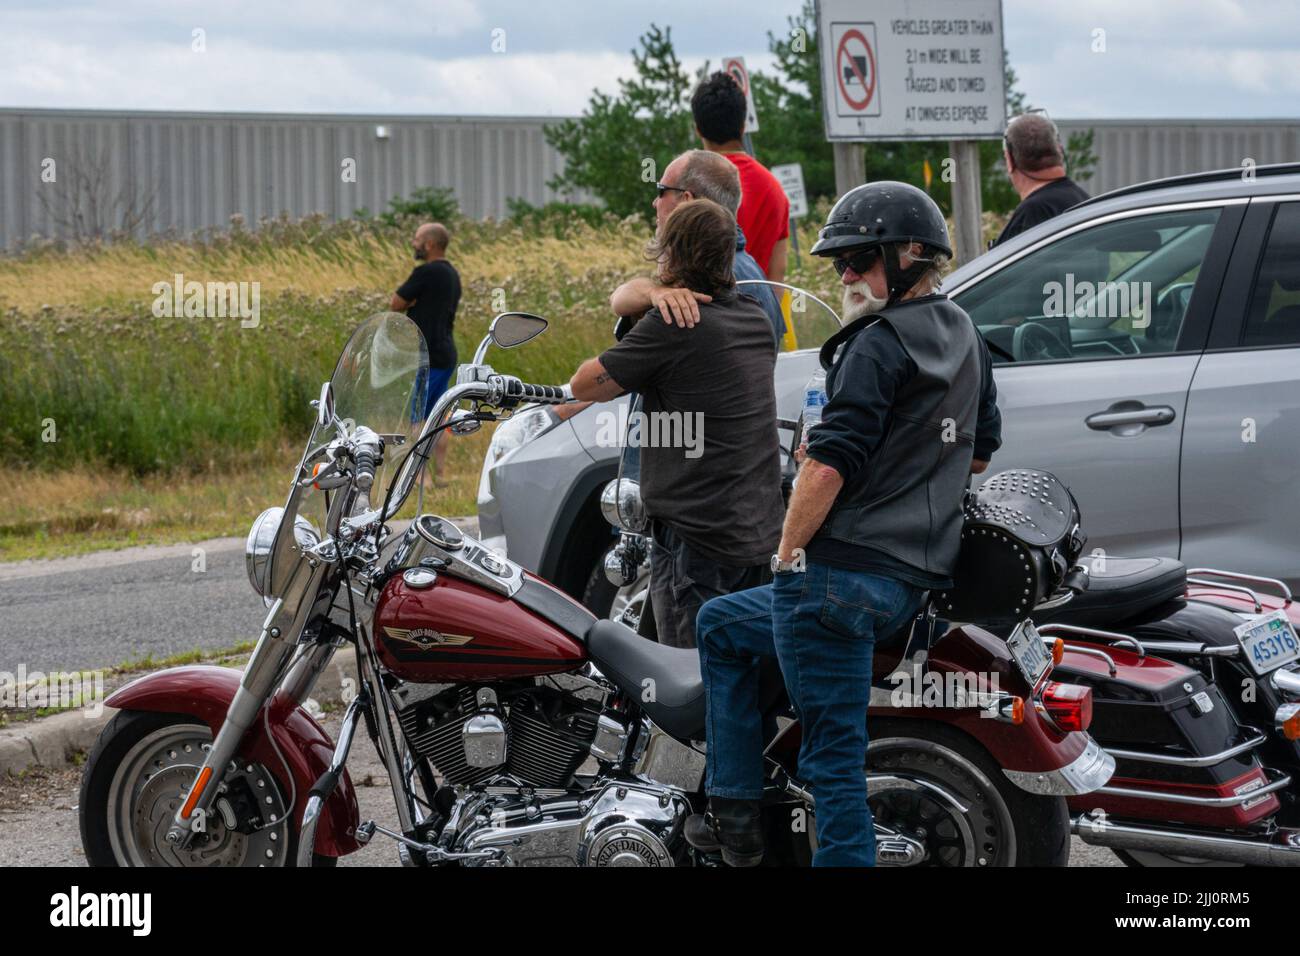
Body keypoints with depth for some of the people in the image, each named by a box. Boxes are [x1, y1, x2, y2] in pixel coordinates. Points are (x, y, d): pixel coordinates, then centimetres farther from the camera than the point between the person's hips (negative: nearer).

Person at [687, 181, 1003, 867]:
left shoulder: (879, 344, -13)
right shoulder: (965, 337, 15)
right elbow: (980, 451, 27)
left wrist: (788, 553, -9)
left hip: (842, 573, -10)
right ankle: (734, 810, 19)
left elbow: (830, 463, -20)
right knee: (720, 625, 23)